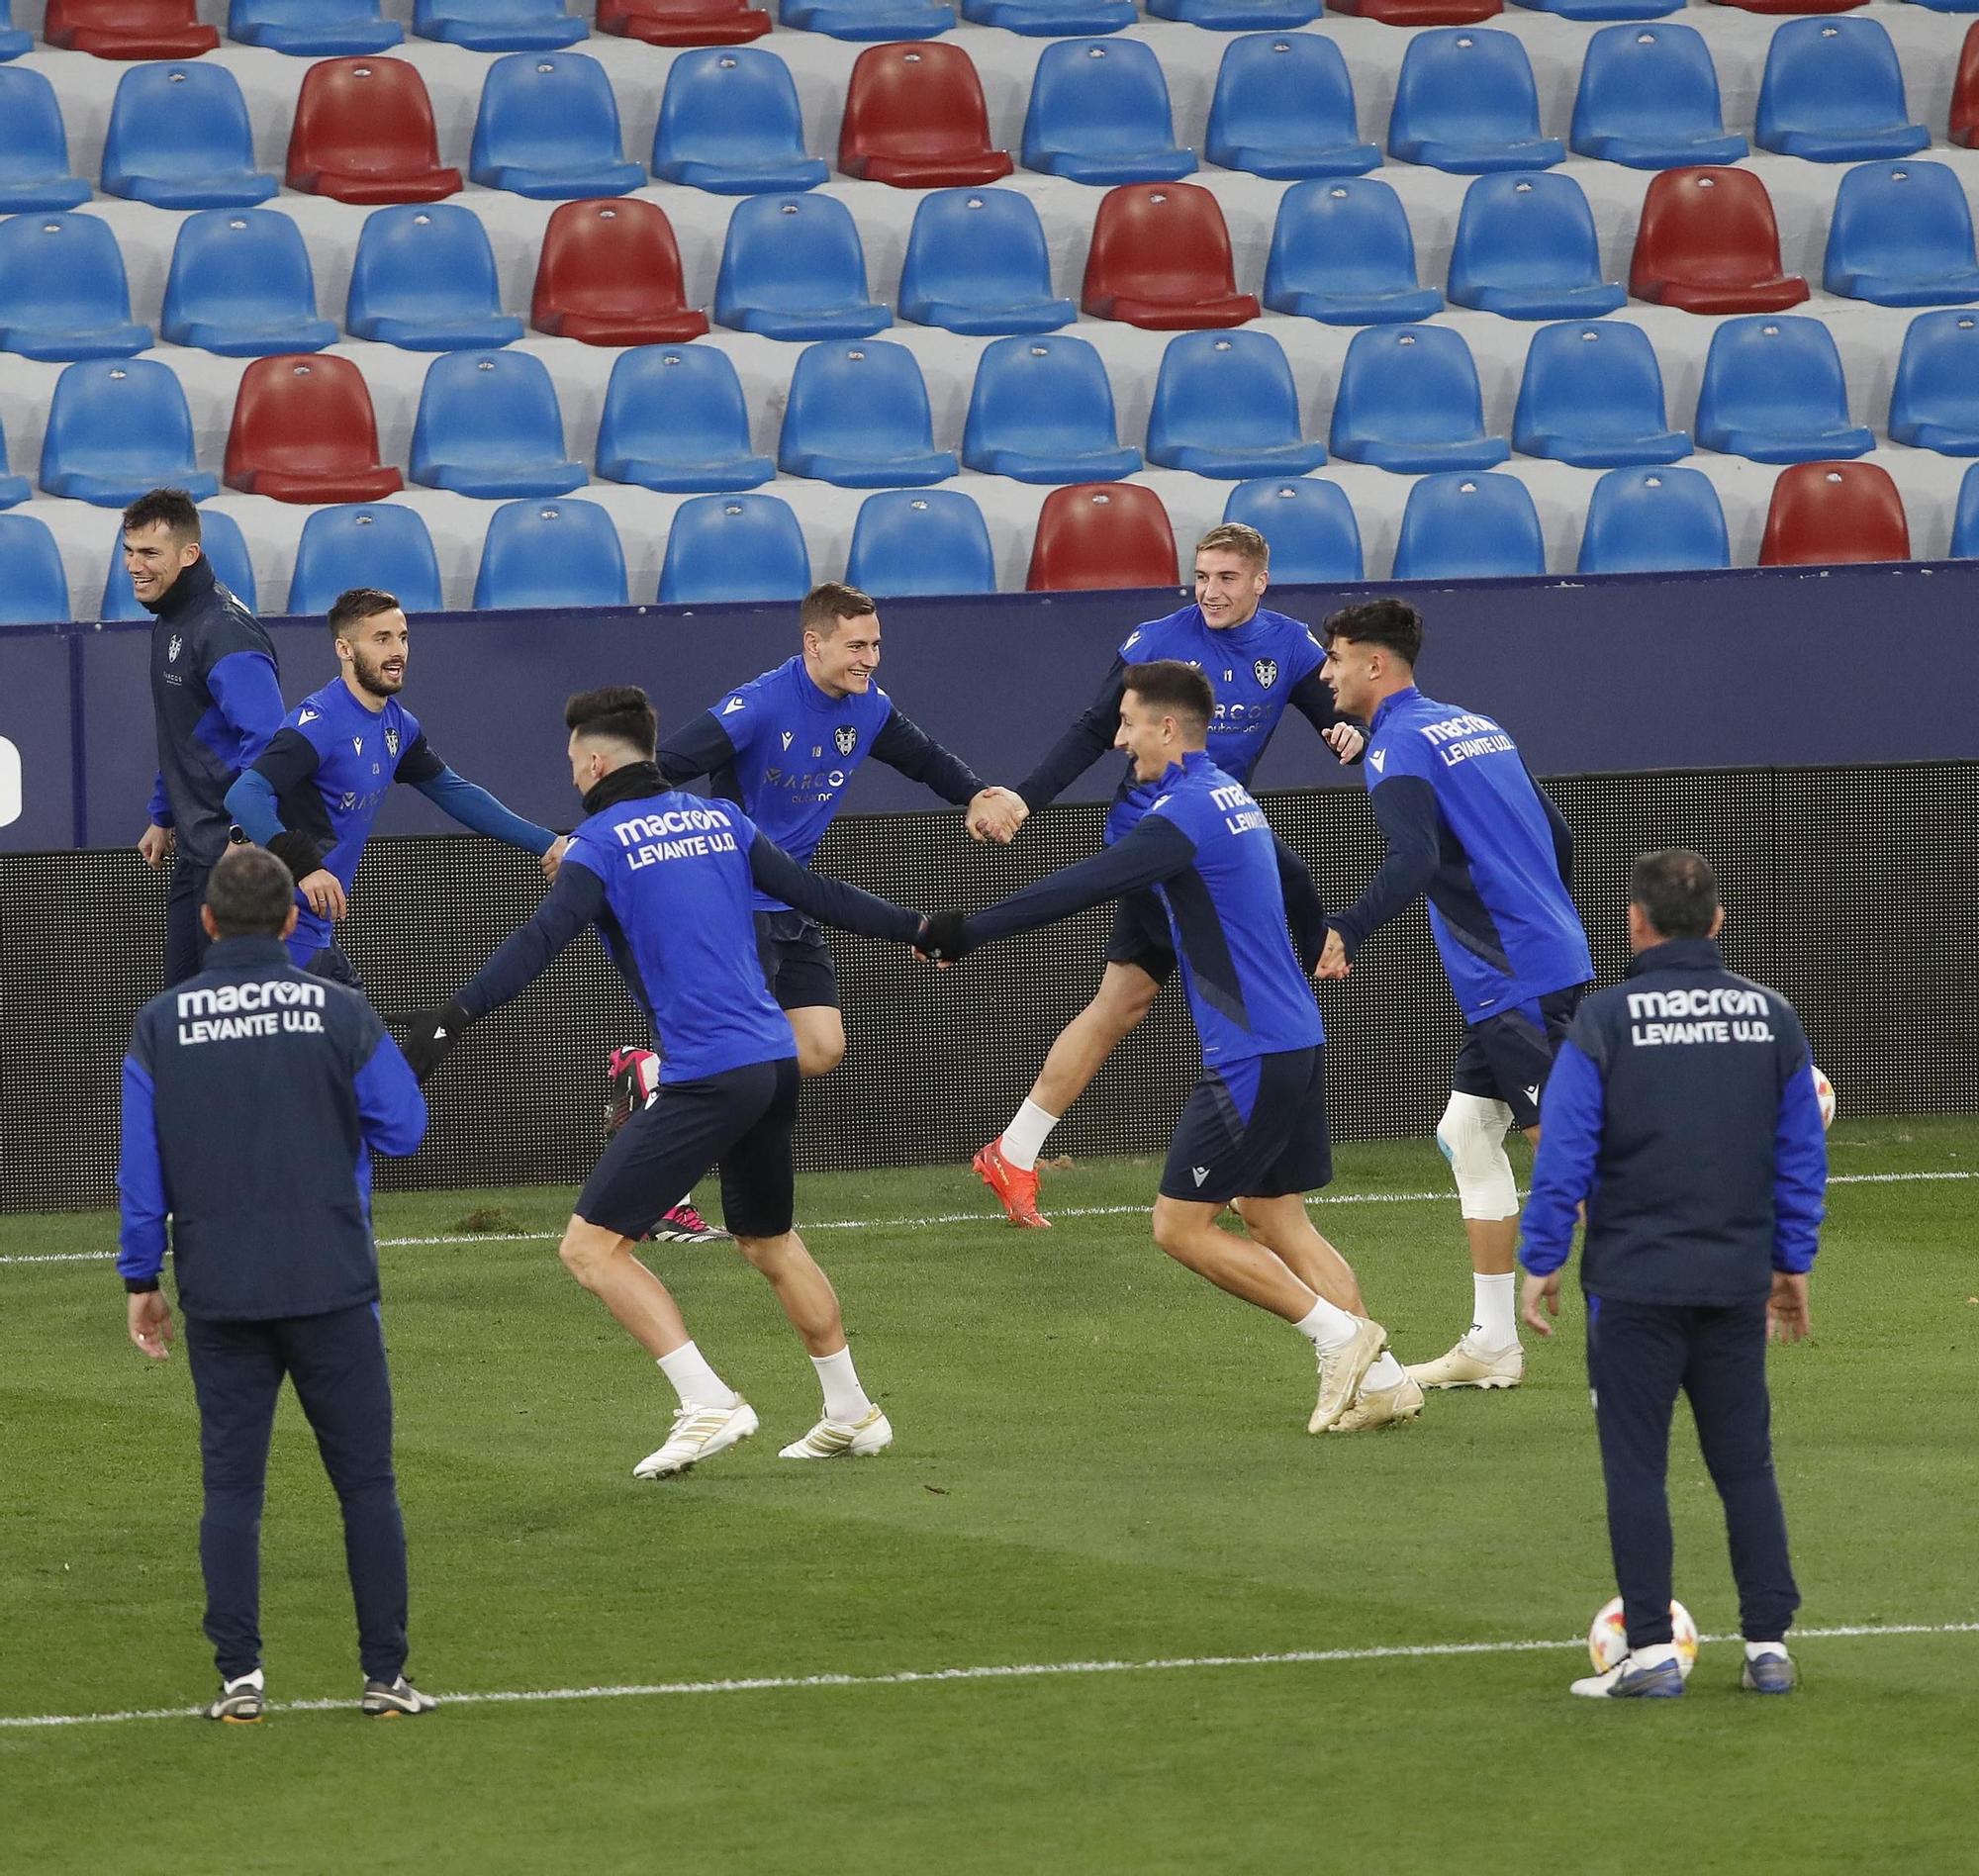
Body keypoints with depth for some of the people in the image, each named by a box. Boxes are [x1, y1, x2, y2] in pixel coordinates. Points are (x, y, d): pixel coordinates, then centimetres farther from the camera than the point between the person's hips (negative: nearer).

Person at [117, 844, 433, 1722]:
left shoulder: (160, 1023, 0)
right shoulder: (338, 1012, -4)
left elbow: (140, 1163, 2)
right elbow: (403, 1129, 3)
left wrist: (141, 1279, 10)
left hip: (218, 1292, 1)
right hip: (331, 1285, -1)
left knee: (230, 1485, 7)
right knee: (366, 1482, 5)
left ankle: (239, 1675, 1)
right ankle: (385, 1674, 3)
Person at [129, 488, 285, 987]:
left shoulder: (223, 631, -19)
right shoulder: (169, 622, 13)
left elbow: (266, 739, -27)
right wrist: (162, 818, 26)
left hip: (234, 848, -10)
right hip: (195, 850, 10)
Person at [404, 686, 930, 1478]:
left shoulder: (603, 839, -5)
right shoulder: (719, 819, 14)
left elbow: (540, 940, -19)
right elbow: (817, 893, 21)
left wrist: (457, 1015, -28)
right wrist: (913, 928, 36)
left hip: (705, 1077, -8)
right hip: (774, 1059, 8)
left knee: (591, 1244, -5)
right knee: (770, 1242, 27)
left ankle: (708, 1403, -13)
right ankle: (851, 1414, 34)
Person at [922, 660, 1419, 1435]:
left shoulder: (1186, 811, -16)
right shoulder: (1231, 797, 14)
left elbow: (1082, 888, -22)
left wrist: (968, 931, -19)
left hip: (1251, 1055, -10)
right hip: (1295, 1039, 10)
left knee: (1181, 1225, -5)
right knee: (1274, 1216, 13)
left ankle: (1339, 1334, -4)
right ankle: (1379, 1380, 10)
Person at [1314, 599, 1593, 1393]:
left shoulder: (1399, 745, -10)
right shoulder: (1474, 726, 18)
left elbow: (1413, 860, -27)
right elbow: (1555, 836, 23)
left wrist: (1344, 932, -34)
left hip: (1516, 984, -10)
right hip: (1554, 963, 10)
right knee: (1468, 1135, 13)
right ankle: (1492, 1344, 14)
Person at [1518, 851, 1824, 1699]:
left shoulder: (1604, 1021, -8)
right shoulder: (1770, 1017, 4)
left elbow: (1563, 1152, -9)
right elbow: (1803, 1153, 8)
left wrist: (1541, 1261, 0)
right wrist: (1793, 1262, 17)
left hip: (1634, 1280, -3)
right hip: (1739, 1280, 3)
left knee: (1635, 1465, 3)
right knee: (1746, 1464, 10)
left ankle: (1651, 1650, 0)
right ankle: (1769, 1644, 9)